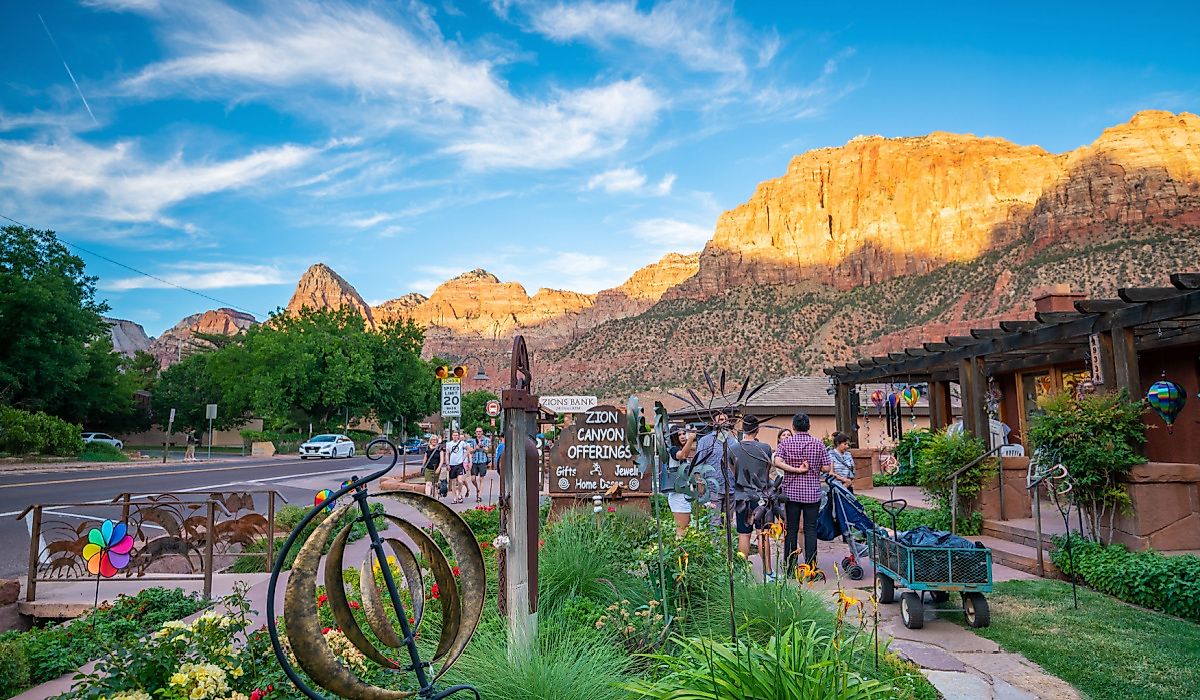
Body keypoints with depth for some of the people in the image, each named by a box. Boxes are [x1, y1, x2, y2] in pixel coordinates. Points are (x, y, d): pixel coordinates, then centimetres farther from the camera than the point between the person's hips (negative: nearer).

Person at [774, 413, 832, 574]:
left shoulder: (785, 443, -1)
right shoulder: (818, 444, 0)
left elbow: (777, 462, -17)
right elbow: (826, 468, -3)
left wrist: (797, 470, -11)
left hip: (791, 492, 0)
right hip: (813, 493, 0)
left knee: (791, 529, 6)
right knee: (811, 529, 4)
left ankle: (790, 568, 10)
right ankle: (810, 567, 4)